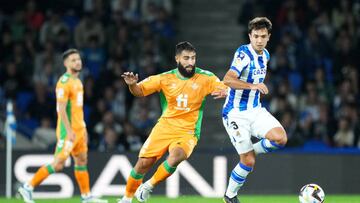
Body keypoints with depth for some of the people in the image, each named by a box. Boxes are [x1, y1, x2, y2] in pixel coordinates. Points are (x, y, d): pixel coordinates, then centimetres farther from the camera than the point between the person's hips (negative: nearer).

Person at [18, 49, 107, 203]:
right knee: (58, 164, -10)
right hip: (68, 130, -9)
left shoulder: (77, 81, 15)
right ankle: (28, 187, -3)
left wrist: (83, 128, 20)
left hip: (78, 129, 9)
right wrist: (69, 131, -24)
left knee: (82, 161, 10)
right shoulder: (64, 82, -15)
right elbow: (61, 109, -20)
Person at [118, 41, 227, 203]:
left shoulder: (205, 77, -5)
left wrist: (223, 92, -32)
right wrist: (132, 84, -21)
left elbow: (225, 89, -8)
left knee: (176, 156, -32)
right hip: (164, 127, 2)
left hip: (187, 132, -2)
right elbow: (139, 91, 2)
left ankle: (149, 186, -9)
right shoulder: (166, 78, -2)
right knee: (143, 164, -6)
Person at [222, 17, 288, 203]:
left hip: (255, 110, 7)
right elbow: (228, 79, -31)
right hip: (236, 114, -7)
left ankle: (252, 152, 10)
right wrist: (252, 86, -41)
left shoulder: (265, 55, 7)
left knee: (280, 138, -17)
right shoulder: (244, 53, -18)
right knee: (248, 162, -8)